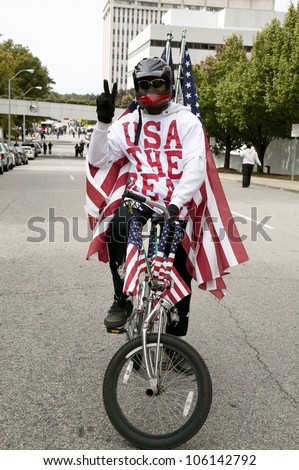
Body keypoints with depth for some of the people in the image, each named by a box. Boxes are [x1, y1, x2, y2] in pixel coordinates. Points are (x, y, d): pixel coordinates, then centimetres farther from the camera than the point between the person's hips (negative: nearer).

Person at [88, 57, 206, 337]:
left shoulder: (187, 121, -1)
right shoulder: (128, 123, 7)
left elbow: (196, 167, -13)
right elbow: (97, 160, 2)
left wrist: (176, 203, -28)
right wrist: (103, 122, -12)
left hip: (176, 203, 0)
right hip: (140, 198, 1)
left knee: (179, 270, 5)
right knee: (119, 224, -33)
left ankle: (176, 336, 25)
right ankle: (122, 300, -15)